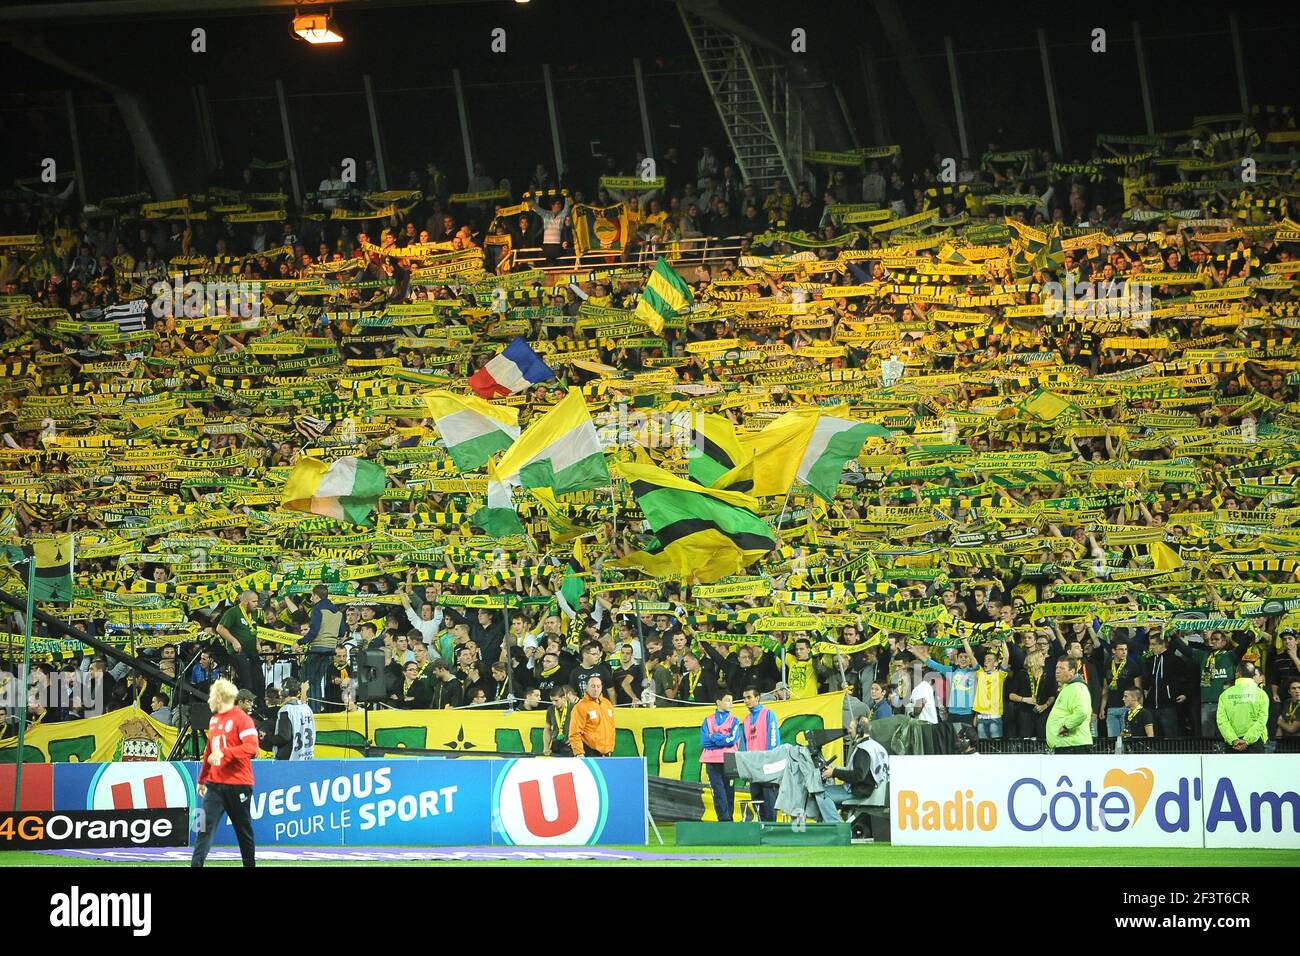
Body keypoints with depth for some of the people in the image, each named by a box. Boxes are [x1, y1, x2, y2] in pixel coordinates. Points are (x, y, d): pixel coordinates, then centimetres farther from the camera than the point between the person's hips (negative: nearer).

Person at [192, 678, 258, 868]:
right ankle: (196, 863, -14)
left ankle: (250, 864, 20)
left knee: (243, 830, 7)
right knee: (206, 826, -7)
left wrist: (224, 753, -29)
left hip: (238, 785, -6)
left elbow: (251, 747, -21)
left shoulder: (241, 719, -9)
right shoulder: (214, 720, 15)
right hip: (215, 784, 6)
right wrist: (202, 779, 26)